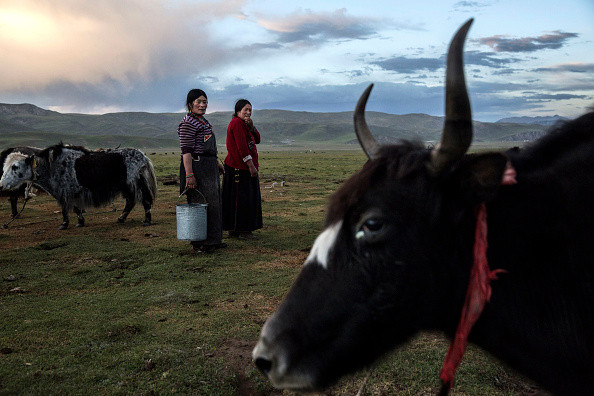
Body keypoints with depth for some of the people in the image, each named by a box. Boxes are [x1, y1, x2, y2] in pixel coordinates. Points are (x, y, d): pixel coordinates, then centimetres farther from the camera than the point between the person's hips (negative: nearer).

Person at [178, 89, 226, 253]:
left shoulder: (203, 121, 18)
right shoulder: (188, 123, -13)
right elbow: (186, 151, -20)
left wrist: (216, 164, 27)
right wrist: (189, 175, -26)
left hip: (209, 168, 10)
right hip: (197, 167, -10)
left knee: (213, 202, 14)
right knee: (200, 203, -6)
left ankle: (212, 240, 25)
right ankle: (199, 243, 2)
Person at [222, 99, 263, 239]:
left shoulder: (243, 124, 19)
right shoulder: (237, 123, -13)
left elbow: (257, 140, 13)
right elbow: (242, 147, -20)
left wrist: (251, 126, -4)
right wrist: (251, 166, -22)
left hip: (242, 168, 11)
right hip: (239, 168, -10)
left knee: (245, 198, 13)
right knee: (241, 198, -7)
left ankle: (233, 229, 19)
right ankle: (242, 231, -2)